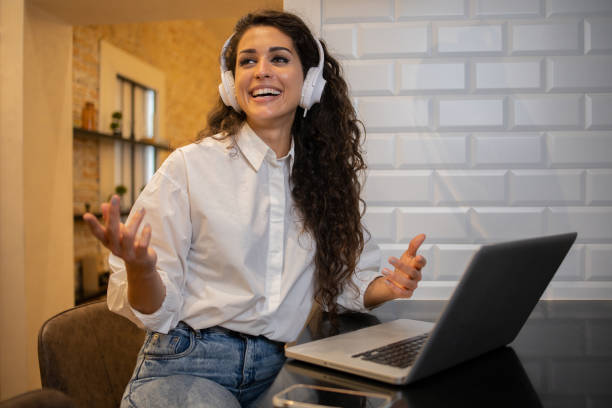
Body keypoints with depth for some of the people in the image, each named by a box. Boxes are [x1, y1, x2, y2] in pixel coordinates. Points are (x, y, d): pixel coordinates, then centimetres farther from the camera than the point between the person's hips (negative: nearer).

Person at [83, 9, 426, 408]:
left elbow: (344, 282, 14)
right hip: (186, 367, -3)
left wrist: (388, 285, -6)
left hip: (275, 370, 4)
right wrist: (139, 268, -26)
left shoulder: (325, 175, 5)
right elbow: (155, 311, -5)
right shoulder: (190, 166, -6)